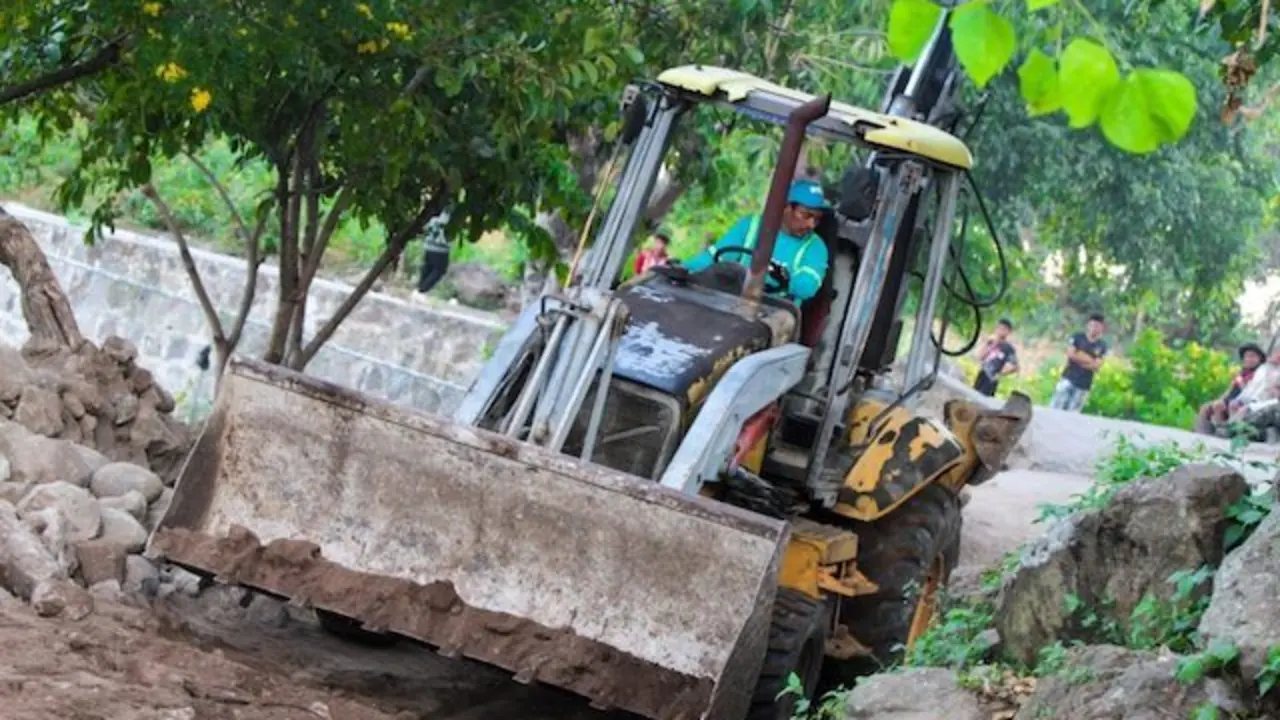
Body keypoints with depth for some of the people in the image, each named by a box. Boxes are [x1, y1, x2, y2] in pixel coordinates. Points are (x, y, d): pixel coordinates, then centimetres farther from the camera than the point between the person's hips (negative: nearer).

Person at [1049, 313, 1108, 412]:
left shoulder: (1102, 346, 4)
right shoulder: (1077, 337, 3)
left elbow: (1096, 365, -4)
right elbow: (1070, 354, -8)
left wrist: (1079, 358, -9)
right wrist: (1090, 360, -7)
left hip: (1083, 385, 1)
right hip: (1068, 379, -1)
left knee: (1071, 413, 2)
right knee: (1056, 408, -5)